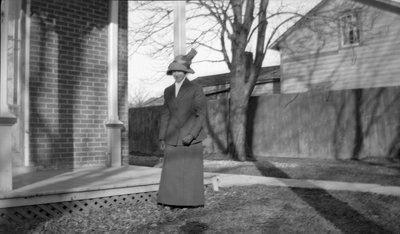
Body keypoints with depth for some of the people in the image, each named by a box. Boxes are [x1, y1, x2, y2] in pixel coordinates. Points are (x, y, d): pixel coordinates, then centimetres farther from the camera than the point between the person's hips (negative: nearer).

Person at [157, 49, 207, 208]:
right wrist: (162, 138, 7)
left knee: (190, 169, -2)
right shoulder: (168, 91, 12)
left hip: (191, 136, -4)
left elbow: (201, 115, -5)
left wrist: (192, 135, -15)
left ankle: (190, 201, 8)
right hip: (173, 138, 4)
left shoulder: (196, 90, -3)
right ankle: (172, 201, 7)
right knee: (172, 169, 0)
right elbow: (165, 115, 13)